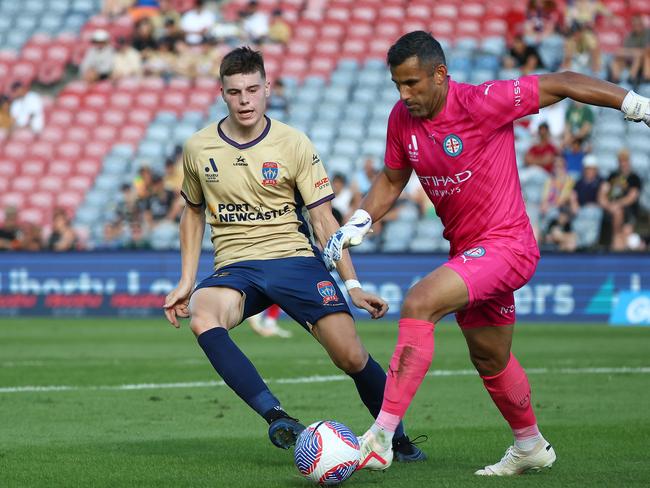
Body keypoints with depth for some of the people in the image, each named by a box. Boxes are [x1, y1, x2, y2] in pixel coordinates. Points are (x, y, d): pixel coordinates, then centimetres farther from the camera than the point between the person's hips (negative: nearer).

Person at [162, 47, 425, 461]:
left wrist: (352, 284, -8)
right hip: (234, 268, 1)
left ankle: (397, 438, 11)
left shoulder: (294, 145, -3)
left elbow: (323, 220, -1)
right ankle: (277, 417, -37)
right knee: (202, 320, -34)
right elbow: (194, 213, 19)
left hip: (295, 259, -1)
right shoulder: (198, 149, 3)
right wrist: (187, 281, 12)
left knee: (351, 356, -15)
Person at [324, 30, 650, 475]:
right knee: (490, 360, 21)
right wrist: (357, 225, 2)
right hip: (468, 252, 8)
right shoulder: (402, 119, -1)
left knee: (419, 304, -26)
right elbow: (392, 179, 16)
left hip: (505, 245, -8)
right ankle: (532, 447, 46)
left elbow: (562, 84, -13)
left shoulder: (481, 103, -20)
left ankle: (380, 441, -28)